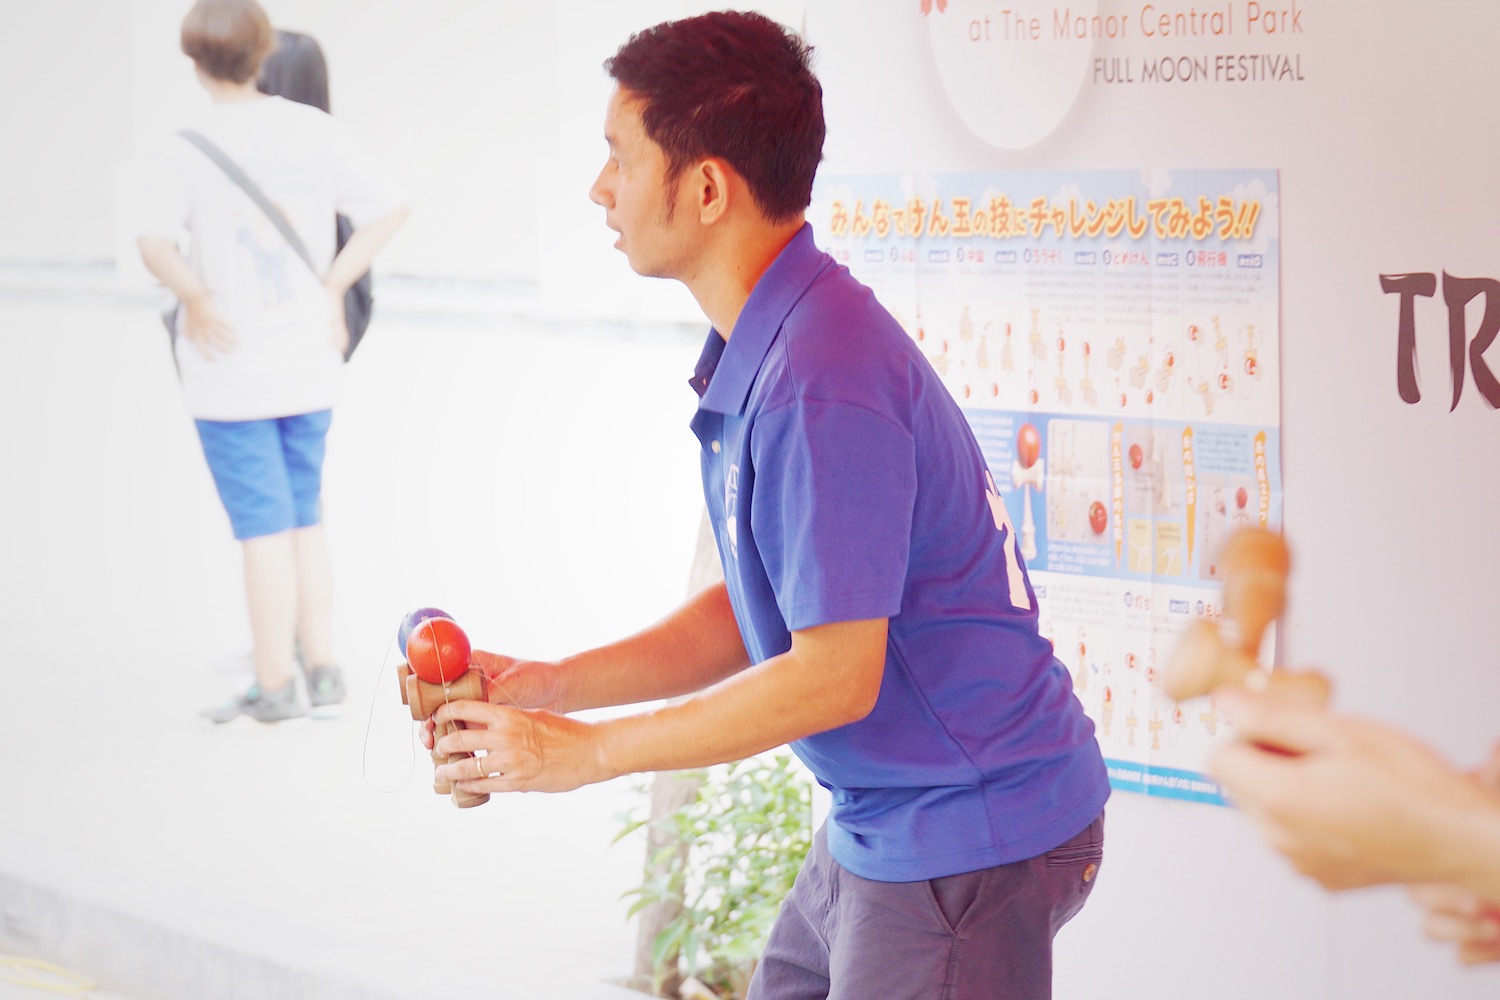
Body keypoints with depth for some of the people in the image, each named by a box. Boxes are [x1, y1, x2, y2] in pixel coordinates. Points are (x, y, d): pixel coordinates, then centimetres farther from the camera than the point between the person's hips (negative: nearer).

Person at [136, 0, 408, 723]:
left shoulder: (186, 149, -12)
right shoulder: (312, 130, 0)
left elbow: (154, 243, -27)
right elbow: (391, 207, 0)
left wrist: (196, 300, -13)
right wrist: (334, 286, 3)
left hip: (231, 369, -4)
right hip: (309, 363, 4)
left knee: (263, 527, 2)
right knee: (305, 519, 16)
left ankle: (274, 684, 9)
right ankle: (322, 669, 20)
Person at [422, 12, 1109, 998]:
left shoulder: (821, 381, -25)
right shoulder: (758, 350, 9)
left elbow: (836, 673, -24)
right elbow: (758, 614, 14)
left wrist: (585, 751, -16)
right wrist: (553, 685, 3)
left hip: (972, 842, -10)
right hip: (878, 833, 10)